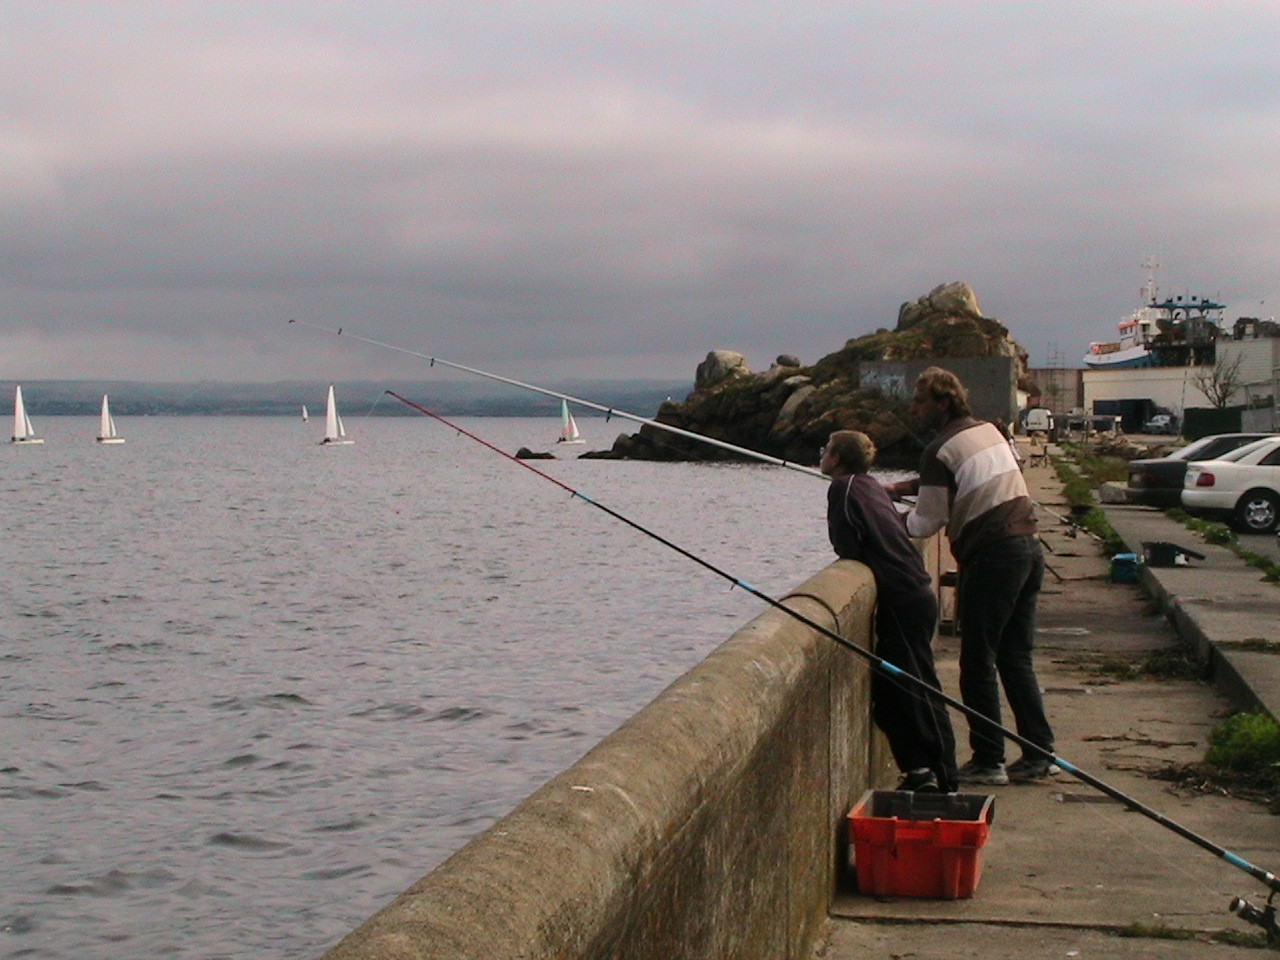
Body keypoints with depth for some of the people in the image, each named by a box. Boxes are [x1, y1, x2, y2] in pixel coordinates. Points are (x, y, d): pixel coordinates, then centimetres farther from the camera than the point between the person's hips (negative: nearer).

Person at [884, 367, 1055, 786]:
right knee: (1016, 658, 14)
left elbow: (928, 522, -6)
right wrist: (901, 487, 24)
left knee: (979, 662, 0)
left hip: (991, 557, -8)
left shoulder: (940, 450, -9)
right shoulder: (988, 431, 16)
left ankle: (988, 760, 3)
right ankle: (1040, 753, 14)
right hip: (1029, 548, 8)